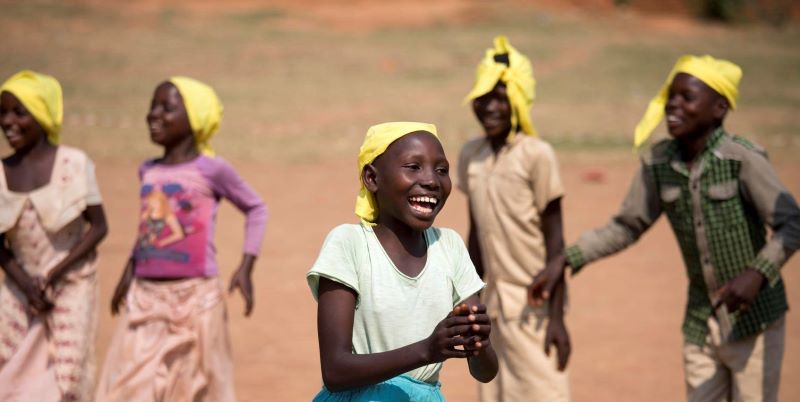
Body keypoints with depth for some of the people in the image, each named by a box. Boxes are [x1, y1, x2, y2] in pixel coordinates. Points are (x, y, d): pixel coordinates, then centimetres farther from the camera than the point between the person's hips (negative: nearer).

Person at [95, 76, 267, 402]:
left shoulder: (210, 169, -6)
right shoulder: (148, 171, 9)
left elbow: (255, 208, 5)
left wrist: (246, 268, -3)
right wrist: (130, 268, 19)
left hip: (195, 296, -5)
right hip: (145, 297, 5)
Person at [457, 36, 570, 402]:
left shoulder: (536, 155, -12)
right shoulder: (470, 156, 6)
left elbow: (554, 242, -11)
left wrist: (556, 316, -14)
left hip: (534, 303, -6)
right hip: (495, 302, 6)